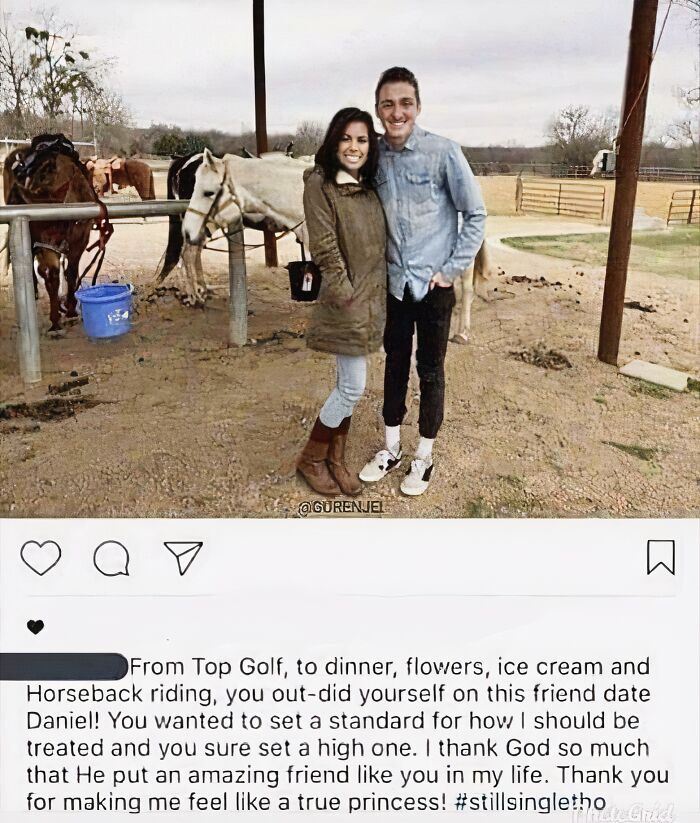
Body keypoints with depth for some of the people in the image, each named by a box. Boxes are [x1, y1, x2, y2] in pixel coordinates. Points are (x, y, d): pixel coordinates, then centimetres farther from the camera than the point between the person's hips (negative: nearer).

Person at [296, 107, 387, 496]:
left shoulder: (369, 187, 10)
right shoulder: (320, 183, -12)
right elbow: (325, 248, -16)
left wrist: (376, 295, 9)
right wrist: (346, 294, -15)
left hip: (373, 299, 7)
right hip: (347, 302, -7)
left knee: (349, 384, 13)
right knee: (354, 386, -4)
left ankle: (336, 459, 27)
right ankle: (311, 458, 16)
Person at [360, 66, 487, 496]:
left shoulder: (443, 151, -13)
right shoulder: (375, 155, 0)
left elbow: (475, 214, -8)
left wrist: (452, 270, -10)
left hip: (434, 286, -4)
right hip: (395, 284, 4)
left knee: (430, 370, 8)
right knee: (395, 364, 15)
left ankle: (425, 456, 24)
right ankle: (391, 447, 31)